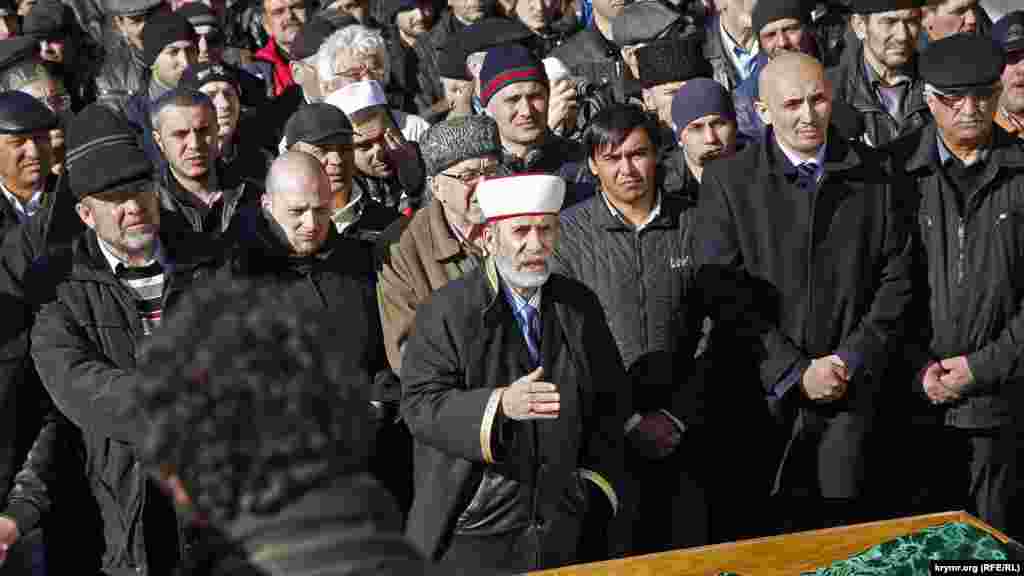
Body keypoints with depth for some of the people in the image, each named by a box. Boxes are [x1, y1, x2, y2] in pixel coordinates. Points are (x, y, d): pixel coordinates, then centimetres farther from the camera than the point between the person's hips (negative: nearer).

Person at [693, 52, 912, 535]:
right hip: (759, 397, -2)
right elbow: (722, 293, -9)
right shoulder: (726, 181, -3)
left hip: (850, 391, 2)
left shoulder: (872, 176, 5)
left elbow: (896, 276, 6)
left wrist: (853, 359, -5)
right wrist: (794, 371, -11)